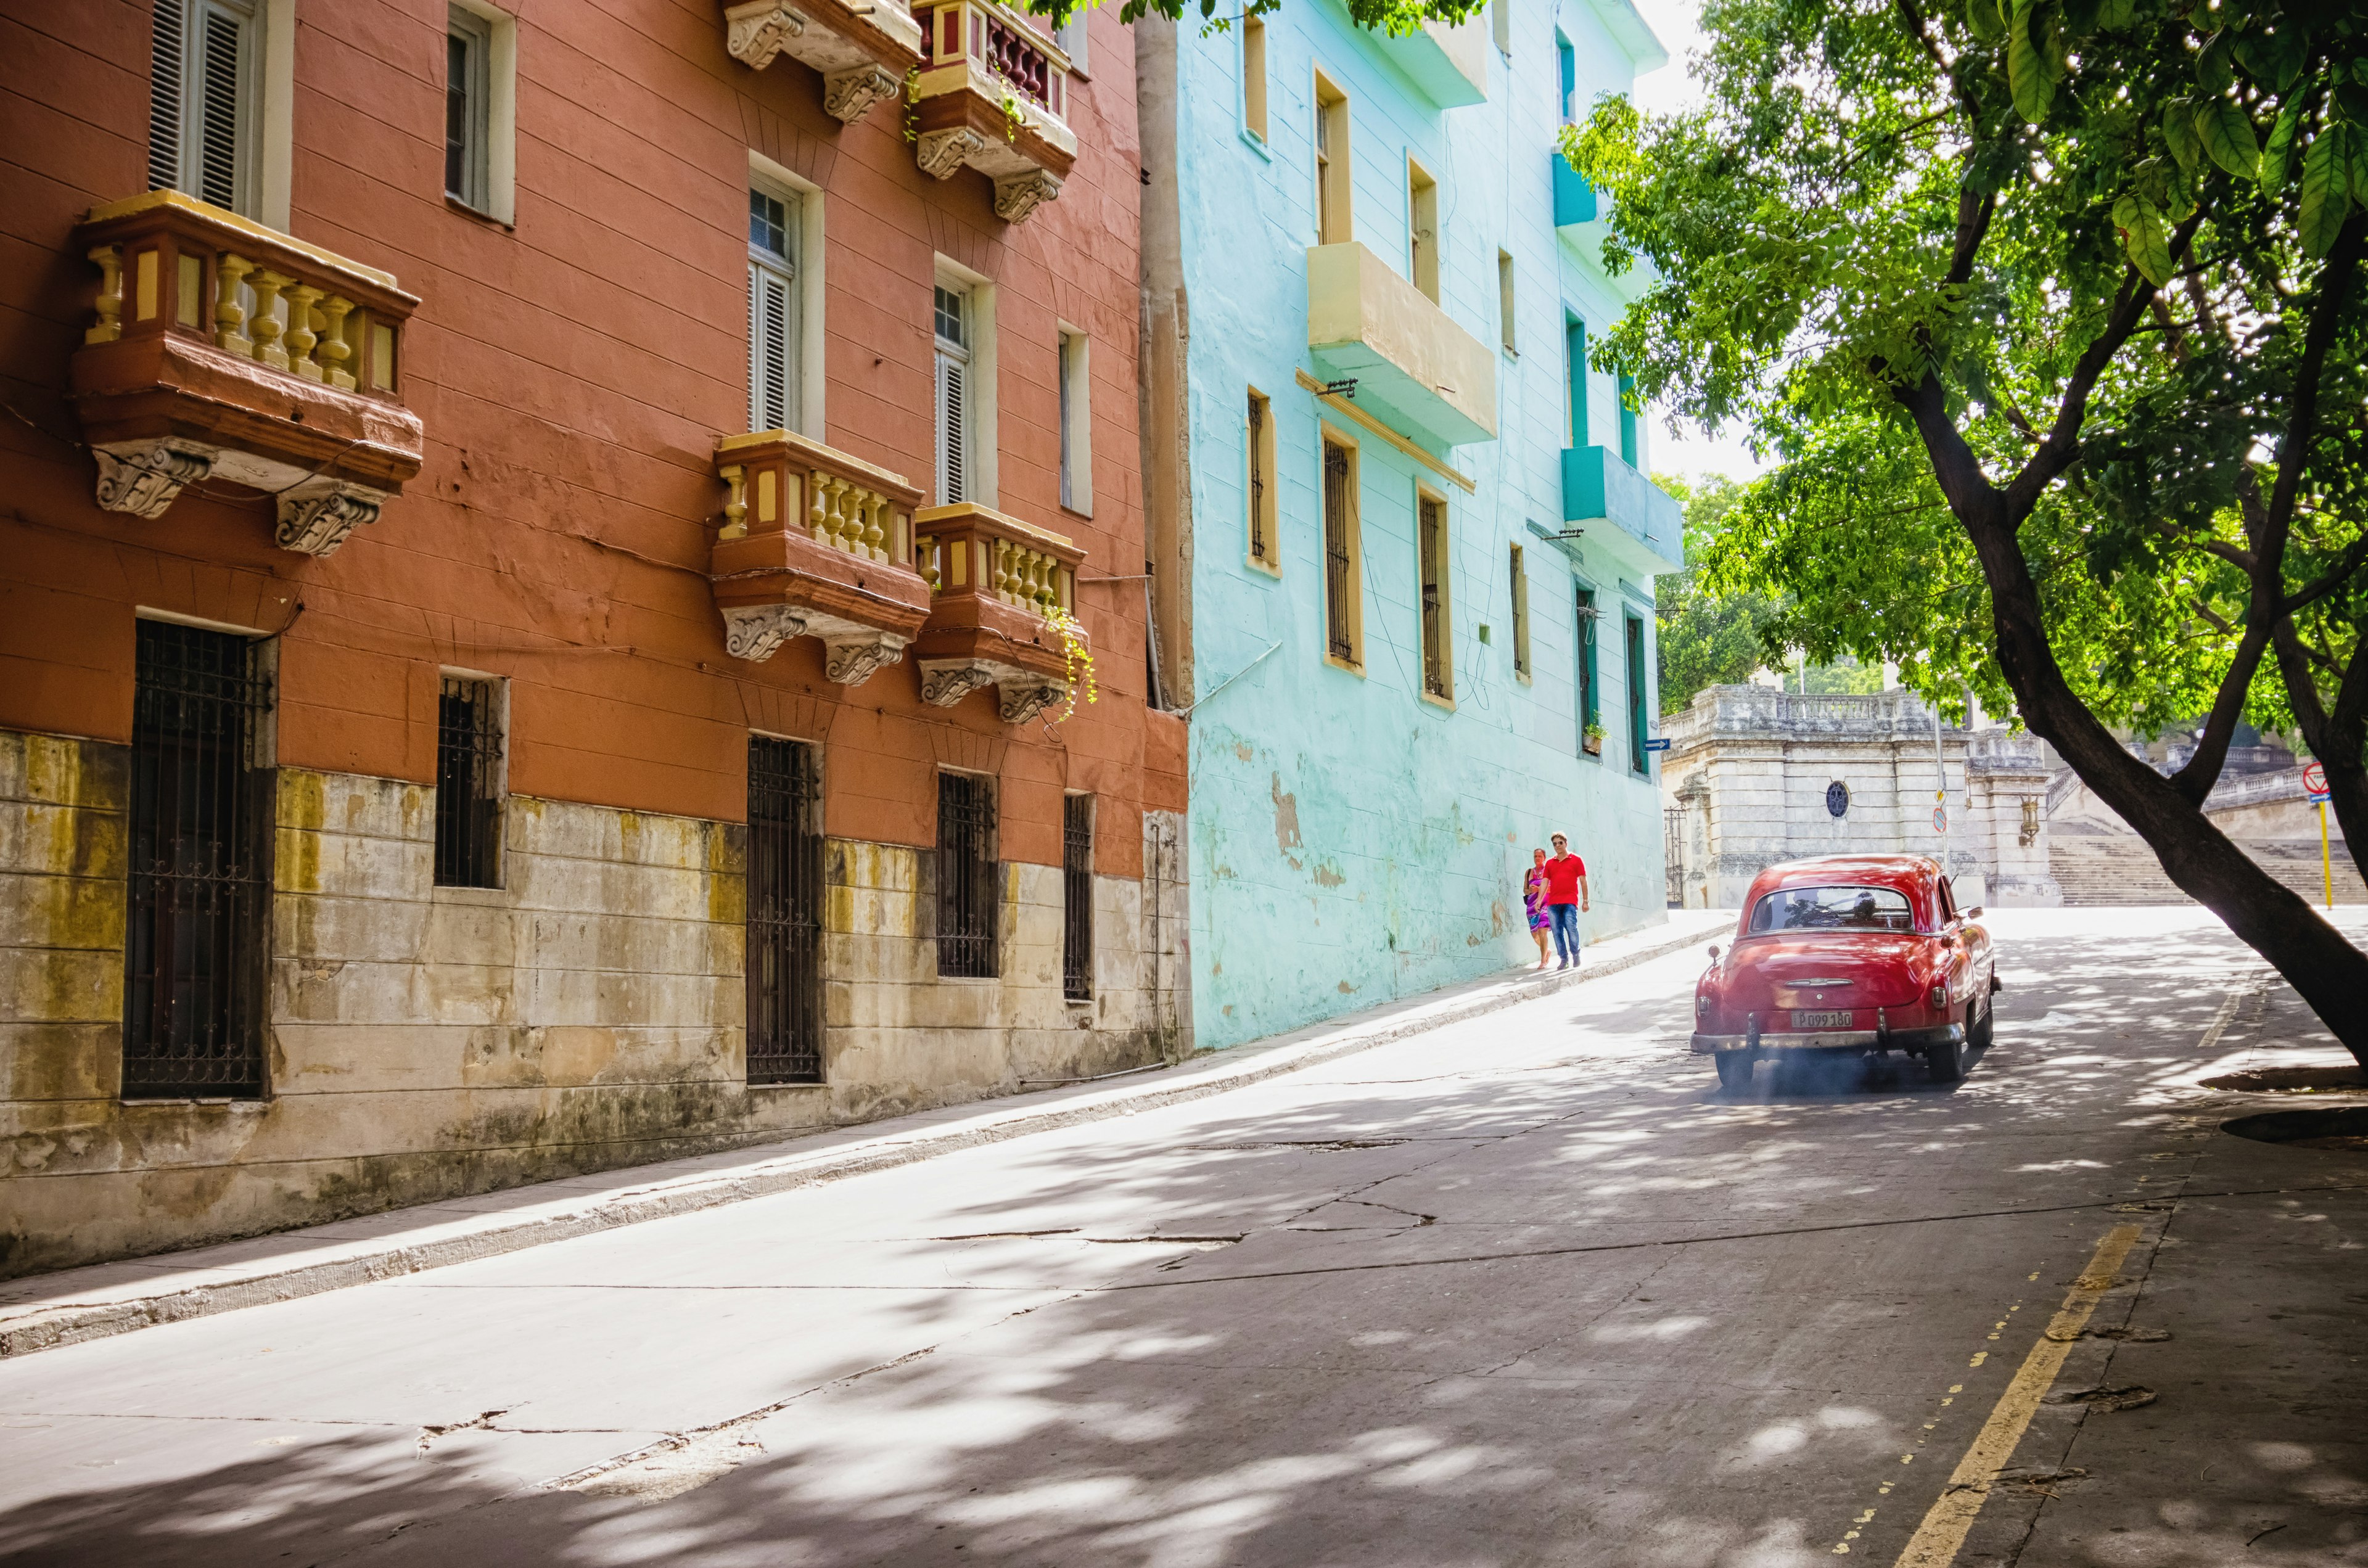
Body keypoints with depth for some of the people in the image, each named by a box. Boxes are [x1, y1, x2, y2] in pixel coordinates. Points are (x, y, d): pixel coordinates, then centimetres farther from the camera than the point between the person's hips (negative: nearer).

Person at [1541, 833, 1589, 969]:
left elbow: (1583, 881, 7)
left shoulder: (1576, 860, 8)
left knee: (1571, 928, -14)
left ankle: (1575, 955, 4)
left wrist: (1585, 901, 2)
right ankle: (1564, 959, 4)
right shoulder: (1550, 863, 16)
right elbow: (1545, 882, 14)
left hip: (1570, 902, -3)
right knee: (1557, 932, -1)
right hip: (1553, 903, 4)